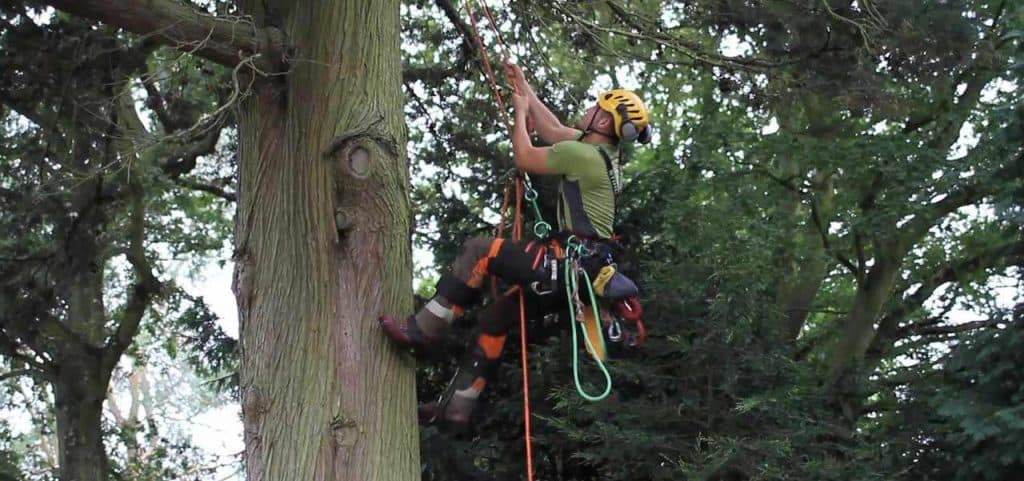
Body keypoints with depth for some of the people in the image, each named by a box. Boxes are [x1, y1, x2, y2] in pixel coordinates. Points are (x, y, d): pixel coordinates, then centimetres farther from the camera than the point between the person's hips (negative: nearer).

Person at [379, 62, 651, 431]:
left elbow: (525, 158, -4)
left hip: (569, 262, -10)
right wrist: (525, 88, 30)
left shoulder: (583, 155, -13)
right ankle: (457, 407, 14)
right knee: (497, 315, 14)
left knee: (479, 252, -11)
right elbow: (552, 130, 26)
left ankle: (424, 330, -8)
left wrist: (520, 113, 11)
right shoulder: (601, 152, 15)